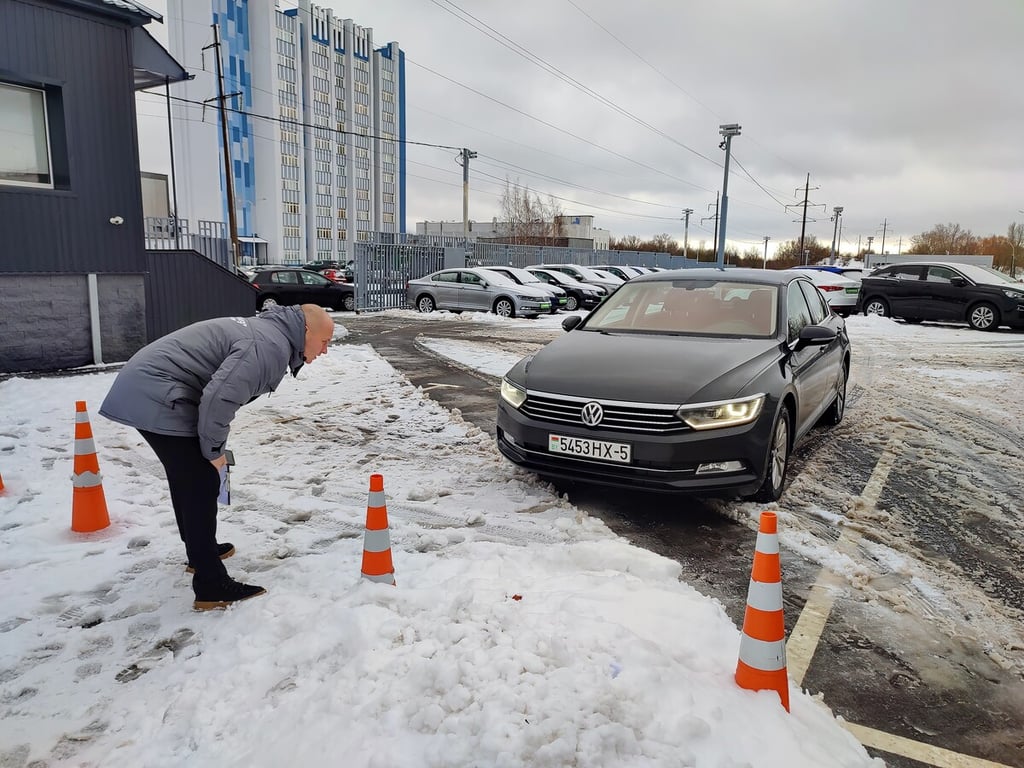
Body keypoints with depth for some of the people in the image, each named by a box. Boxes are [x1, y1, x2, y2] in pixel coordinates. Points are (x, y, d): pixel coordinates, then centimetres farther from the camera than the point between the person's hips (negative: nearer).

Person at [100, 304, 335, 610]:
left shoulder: (267, 330, 15)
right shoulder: (271, 346, -18)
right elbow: (220, 397, -28)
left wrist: (212, 448, 17)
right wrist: (213, 450, -12)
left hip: (143, 387, 11)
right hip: (157, 397, -11)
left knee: (187, 478, 23)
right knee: (201, 486, -6)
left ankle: (201, 551, 41)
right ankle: (212, 587, 0)